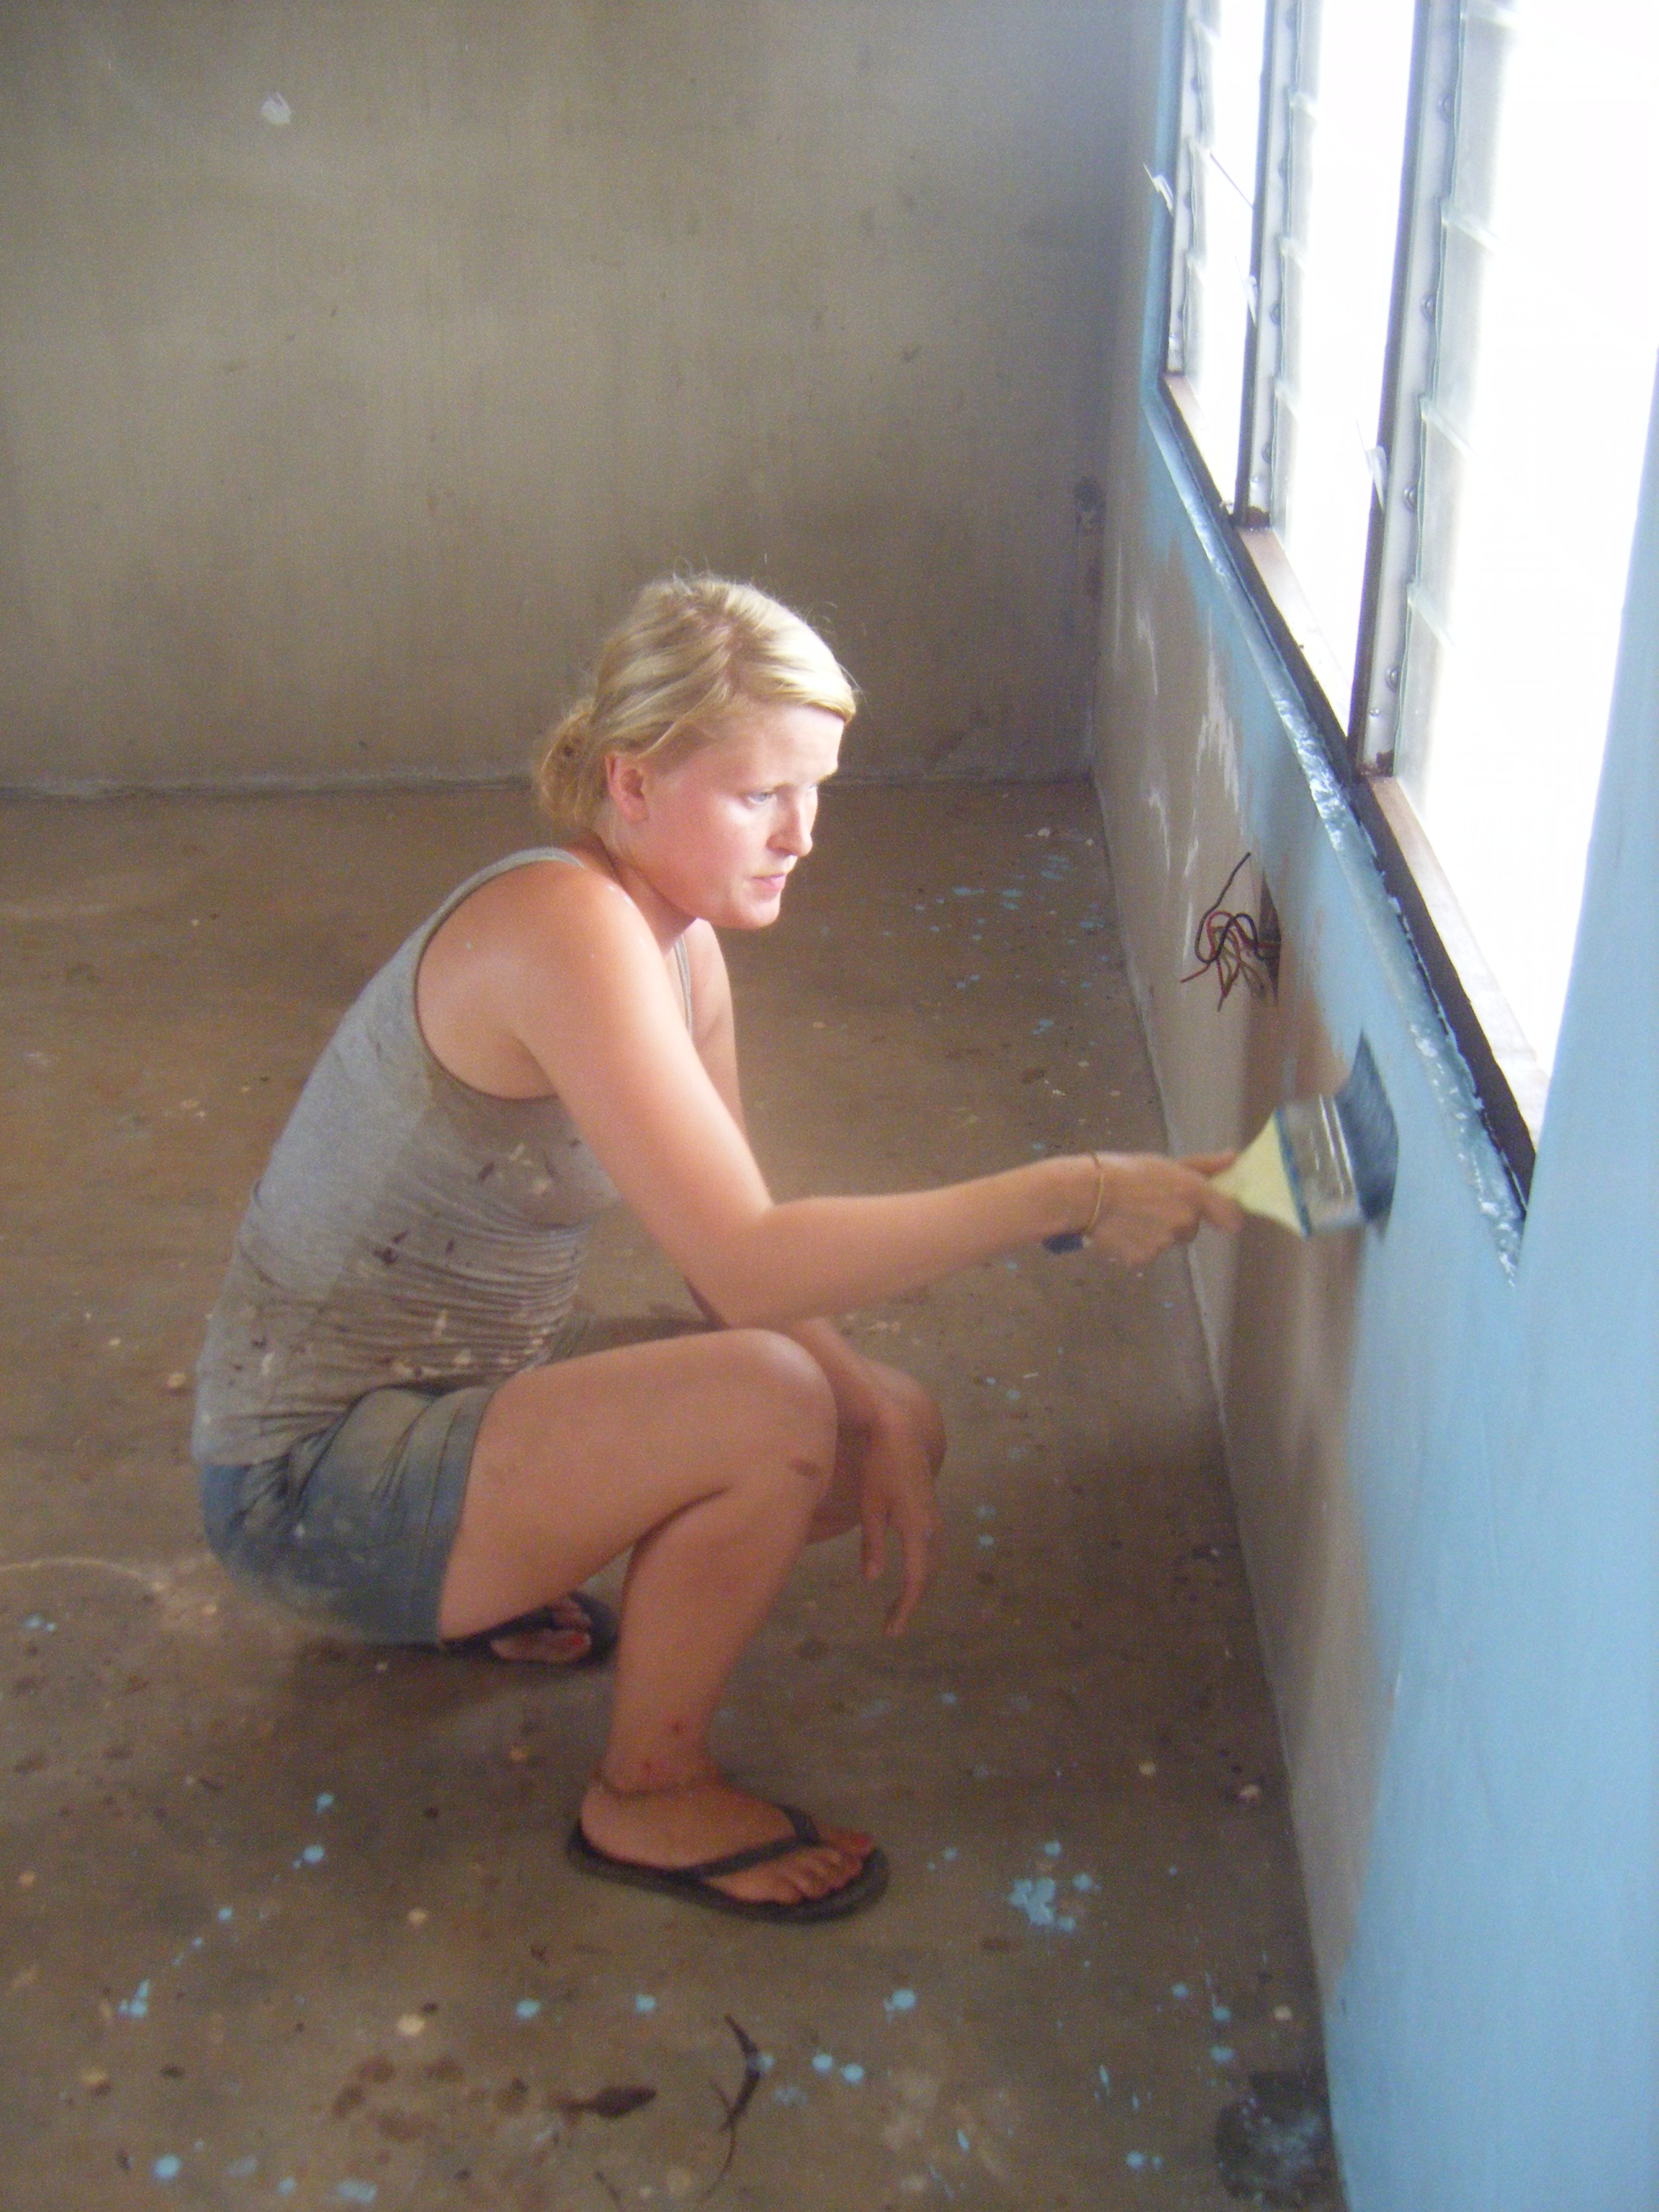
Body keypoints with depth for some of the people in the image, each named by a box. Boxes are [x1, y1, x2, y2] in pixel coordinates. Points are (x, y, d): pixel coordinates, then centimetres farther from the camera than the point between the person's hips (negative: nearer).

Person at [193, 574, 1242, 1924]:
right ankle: (649, 1800, -2)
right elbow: (748, 1265, -35)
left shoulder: (683, 946, 3)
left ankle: (471, 1585, 16)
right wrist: (1069, 1194, -33)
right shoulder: (563, 929, -27)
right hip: (311, 1479, -9)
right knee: (770, 1409, -29)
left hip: (474, 1385, 9)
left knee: (899, 1429, 3)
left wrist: (874, 1416, -13)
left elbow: (737, 1256, 3)